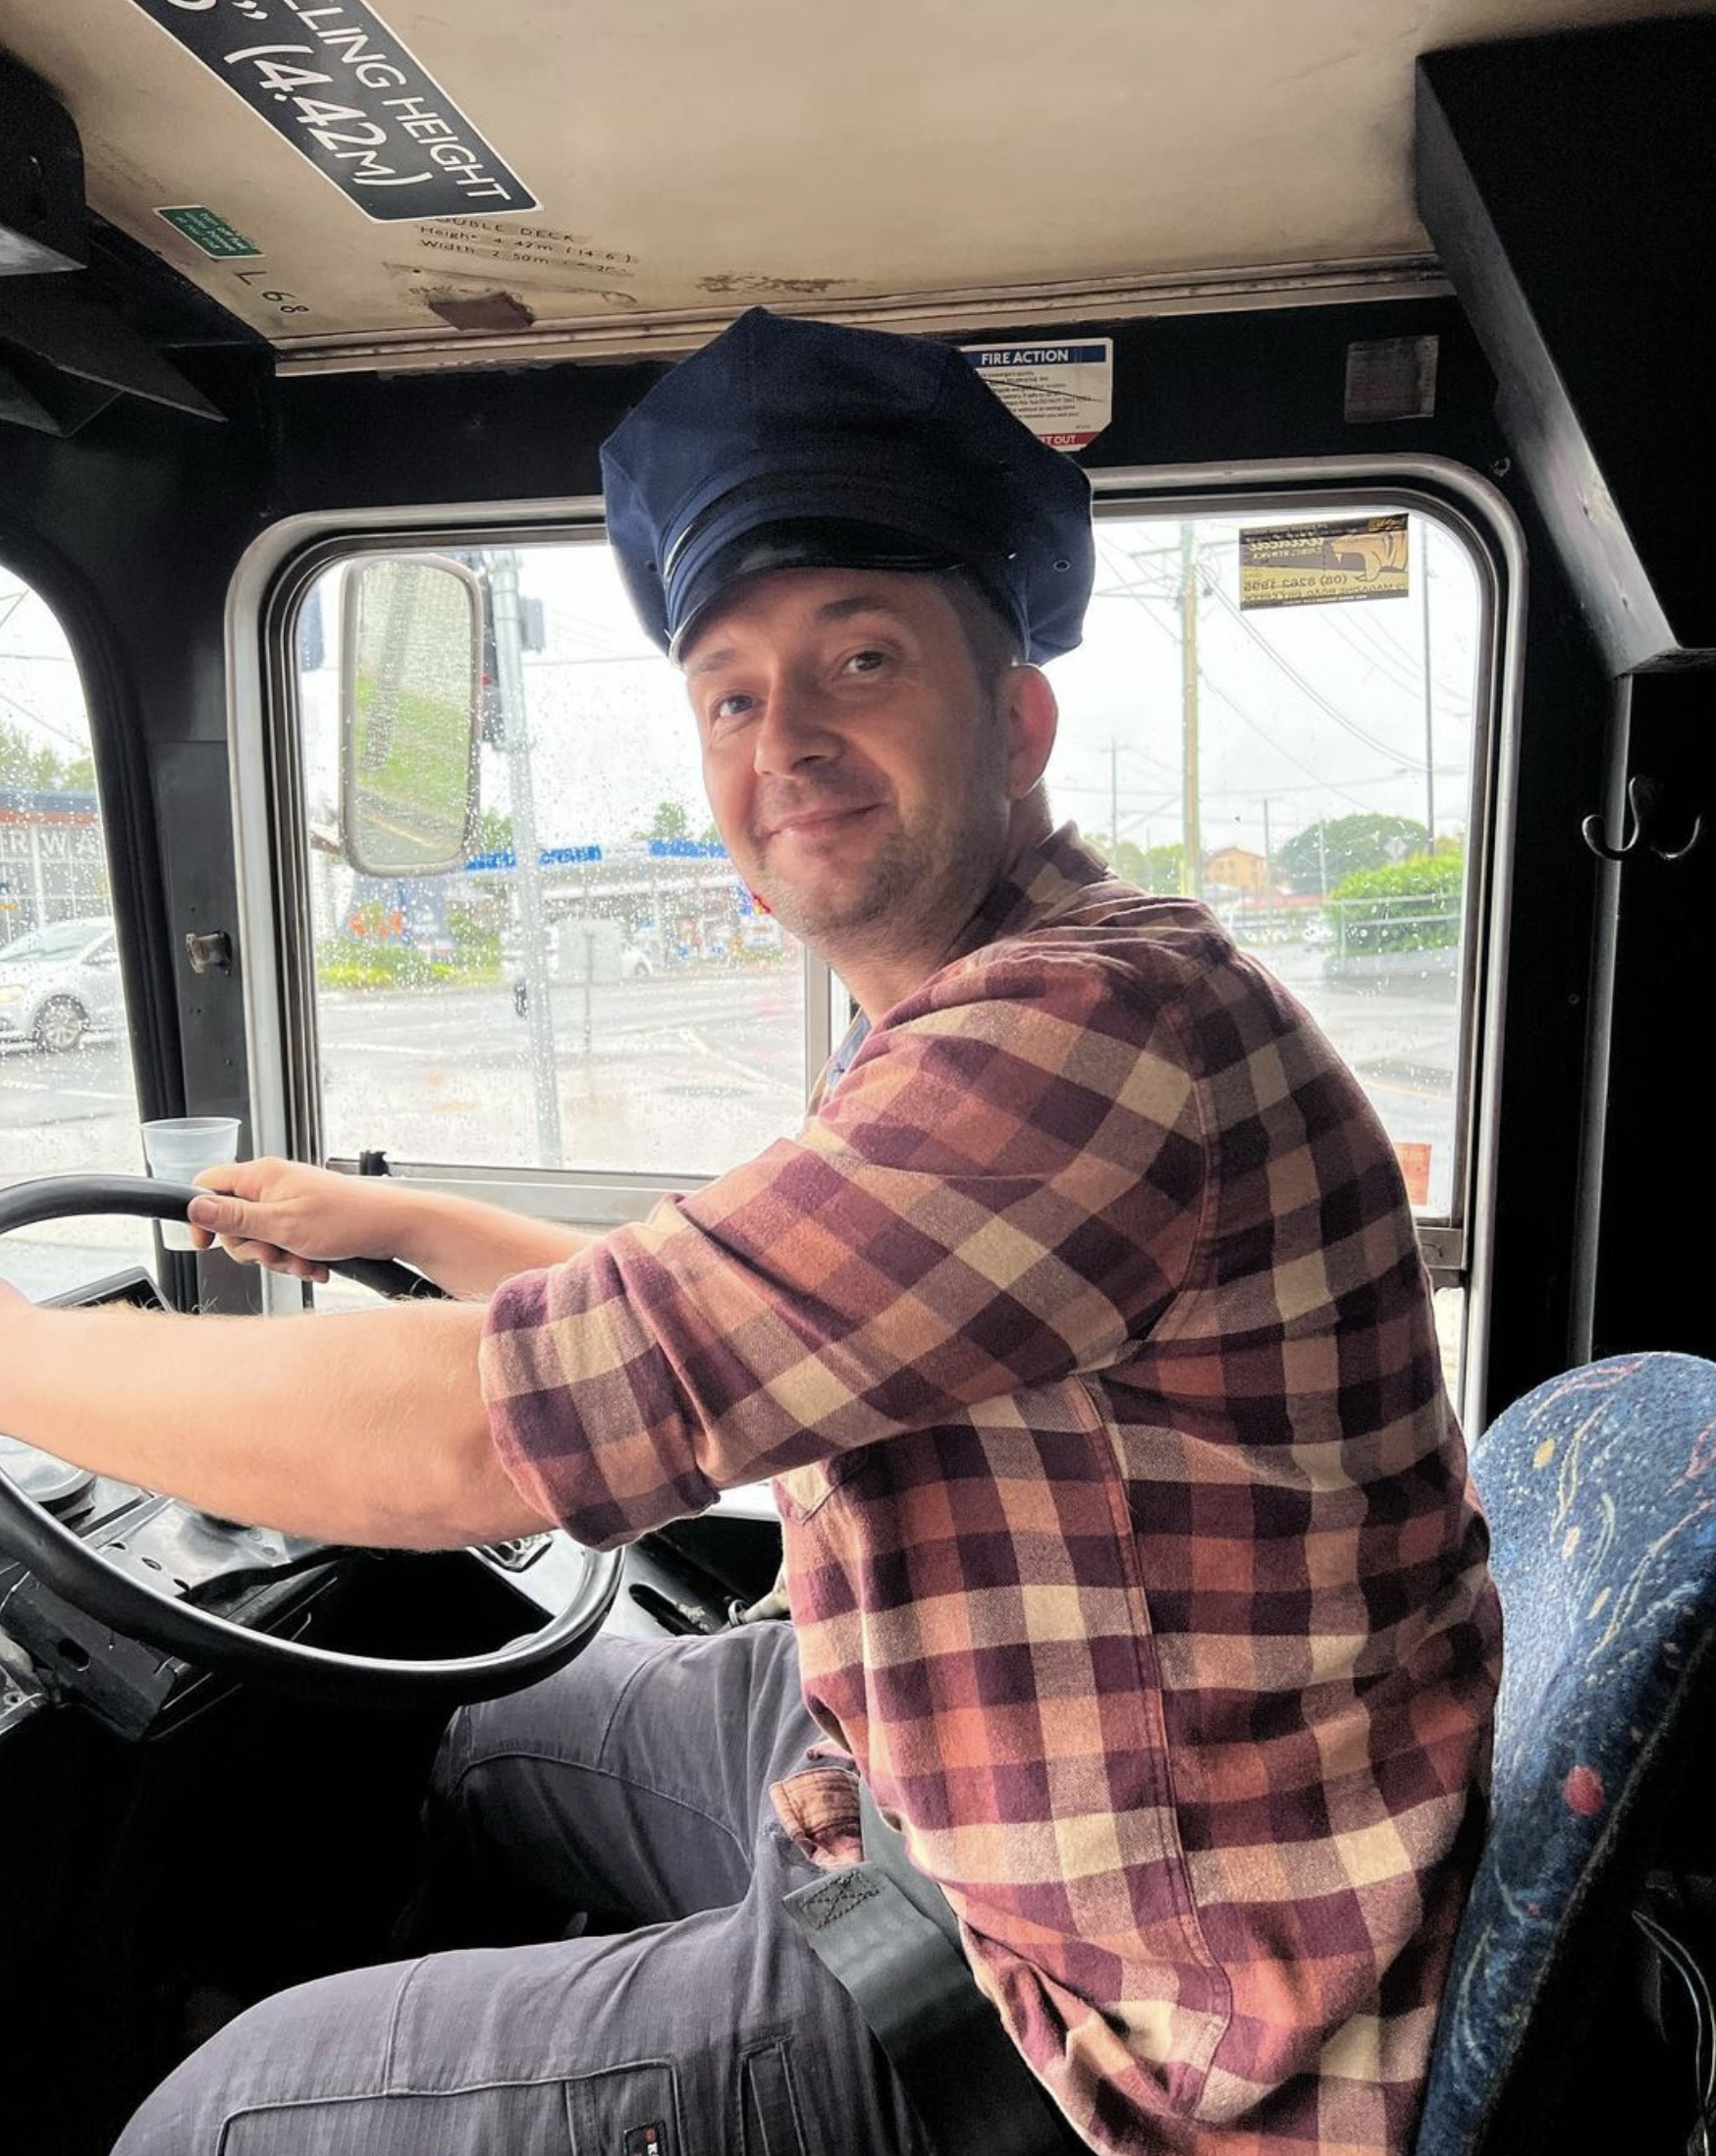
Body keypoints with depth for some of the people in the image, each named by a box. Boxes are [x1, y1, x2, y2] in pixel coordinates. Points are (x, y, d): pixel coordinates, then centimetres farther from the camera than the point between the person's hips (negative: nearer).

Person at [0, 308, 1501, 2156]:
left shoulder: (1094, 1026, -29)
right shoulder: (951, 1039, 5)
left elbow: (469, 1437, -30)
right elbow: (684, 1331, 17)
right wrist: (407, 1223, 17)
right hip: (922, 1760, 9)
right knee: (489, 1753, 25)